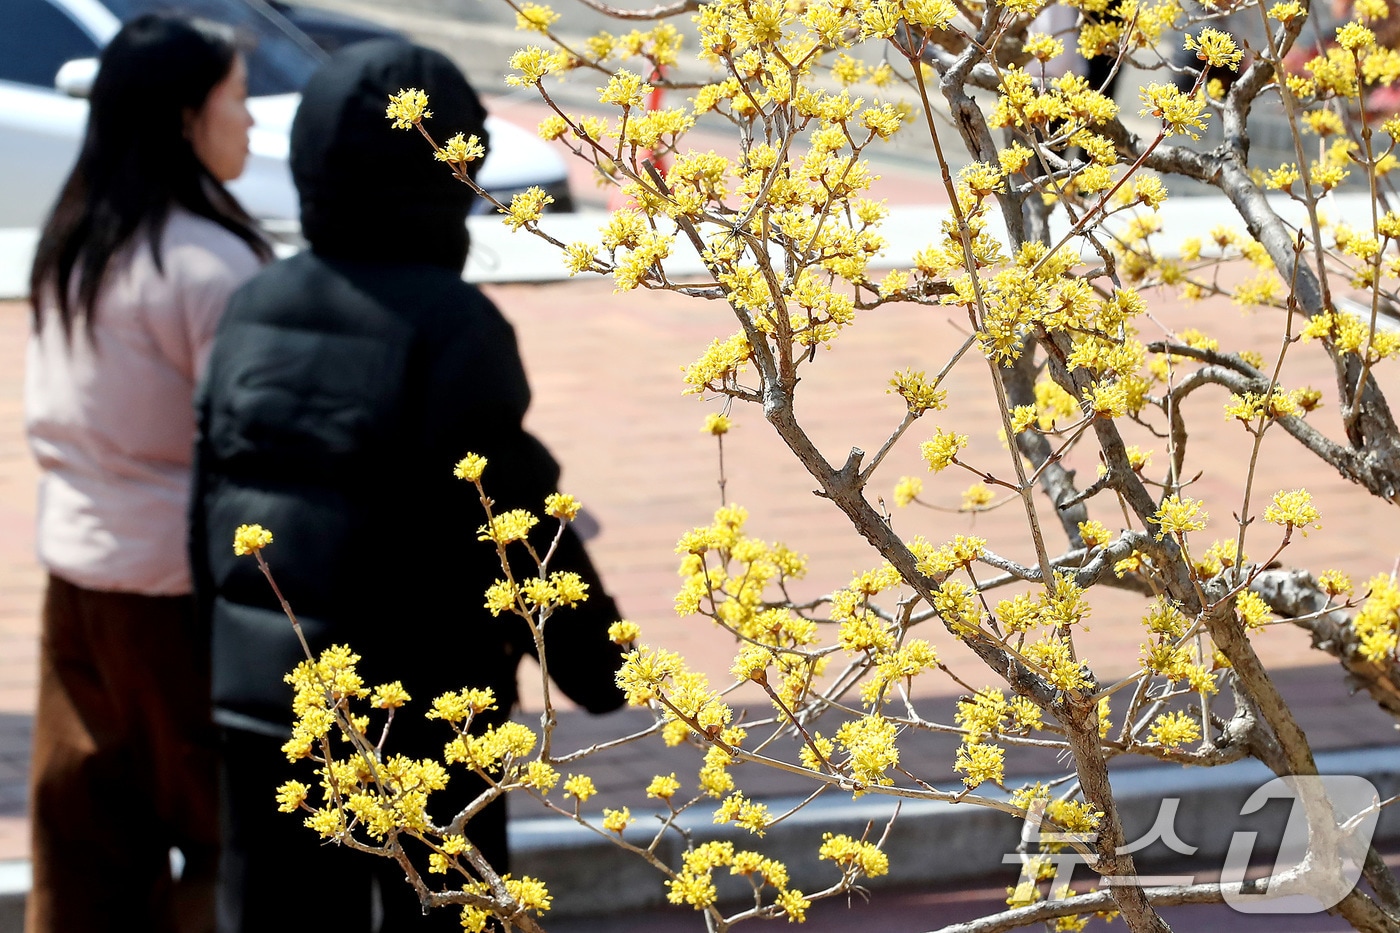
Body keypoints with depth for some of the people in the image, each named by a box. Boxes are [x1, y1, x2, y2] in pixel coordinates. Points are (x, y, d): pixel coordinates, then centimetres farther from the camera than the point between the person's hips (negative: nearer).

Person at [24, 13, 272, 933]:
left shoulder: (70, 245, 7)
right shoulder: (209, 263, -17)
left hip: (76, 569, 7)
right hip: (181, 583, -7)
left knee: (86, 837, 13)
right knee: (226, 833, 5)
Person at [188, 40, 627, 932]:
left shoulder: (258, 306, 3)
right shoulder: (452, 325, -16)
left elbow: (210, 499, 9)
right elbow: (514, 523, -15)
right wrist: (595, 660, -4)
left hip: (260, 696, 5)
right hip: (418, 709, -5)